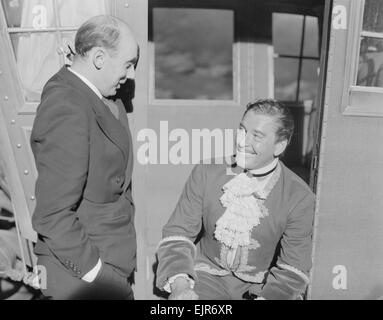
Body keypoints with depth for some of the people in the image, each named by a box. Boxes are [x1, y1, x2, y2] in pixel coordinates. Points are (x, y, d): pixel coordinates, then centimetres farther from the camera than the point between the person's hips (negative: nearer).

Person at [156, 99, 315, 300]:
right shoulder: (206, 173, -7)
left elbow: (293, 270, -7)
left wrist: (266, 297, -24)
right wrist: (180, 285, -20)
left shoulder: (300, 198, -10)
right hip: (208, 276, 0)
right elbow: (177, 234, -5)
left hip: (264, 285, 1)